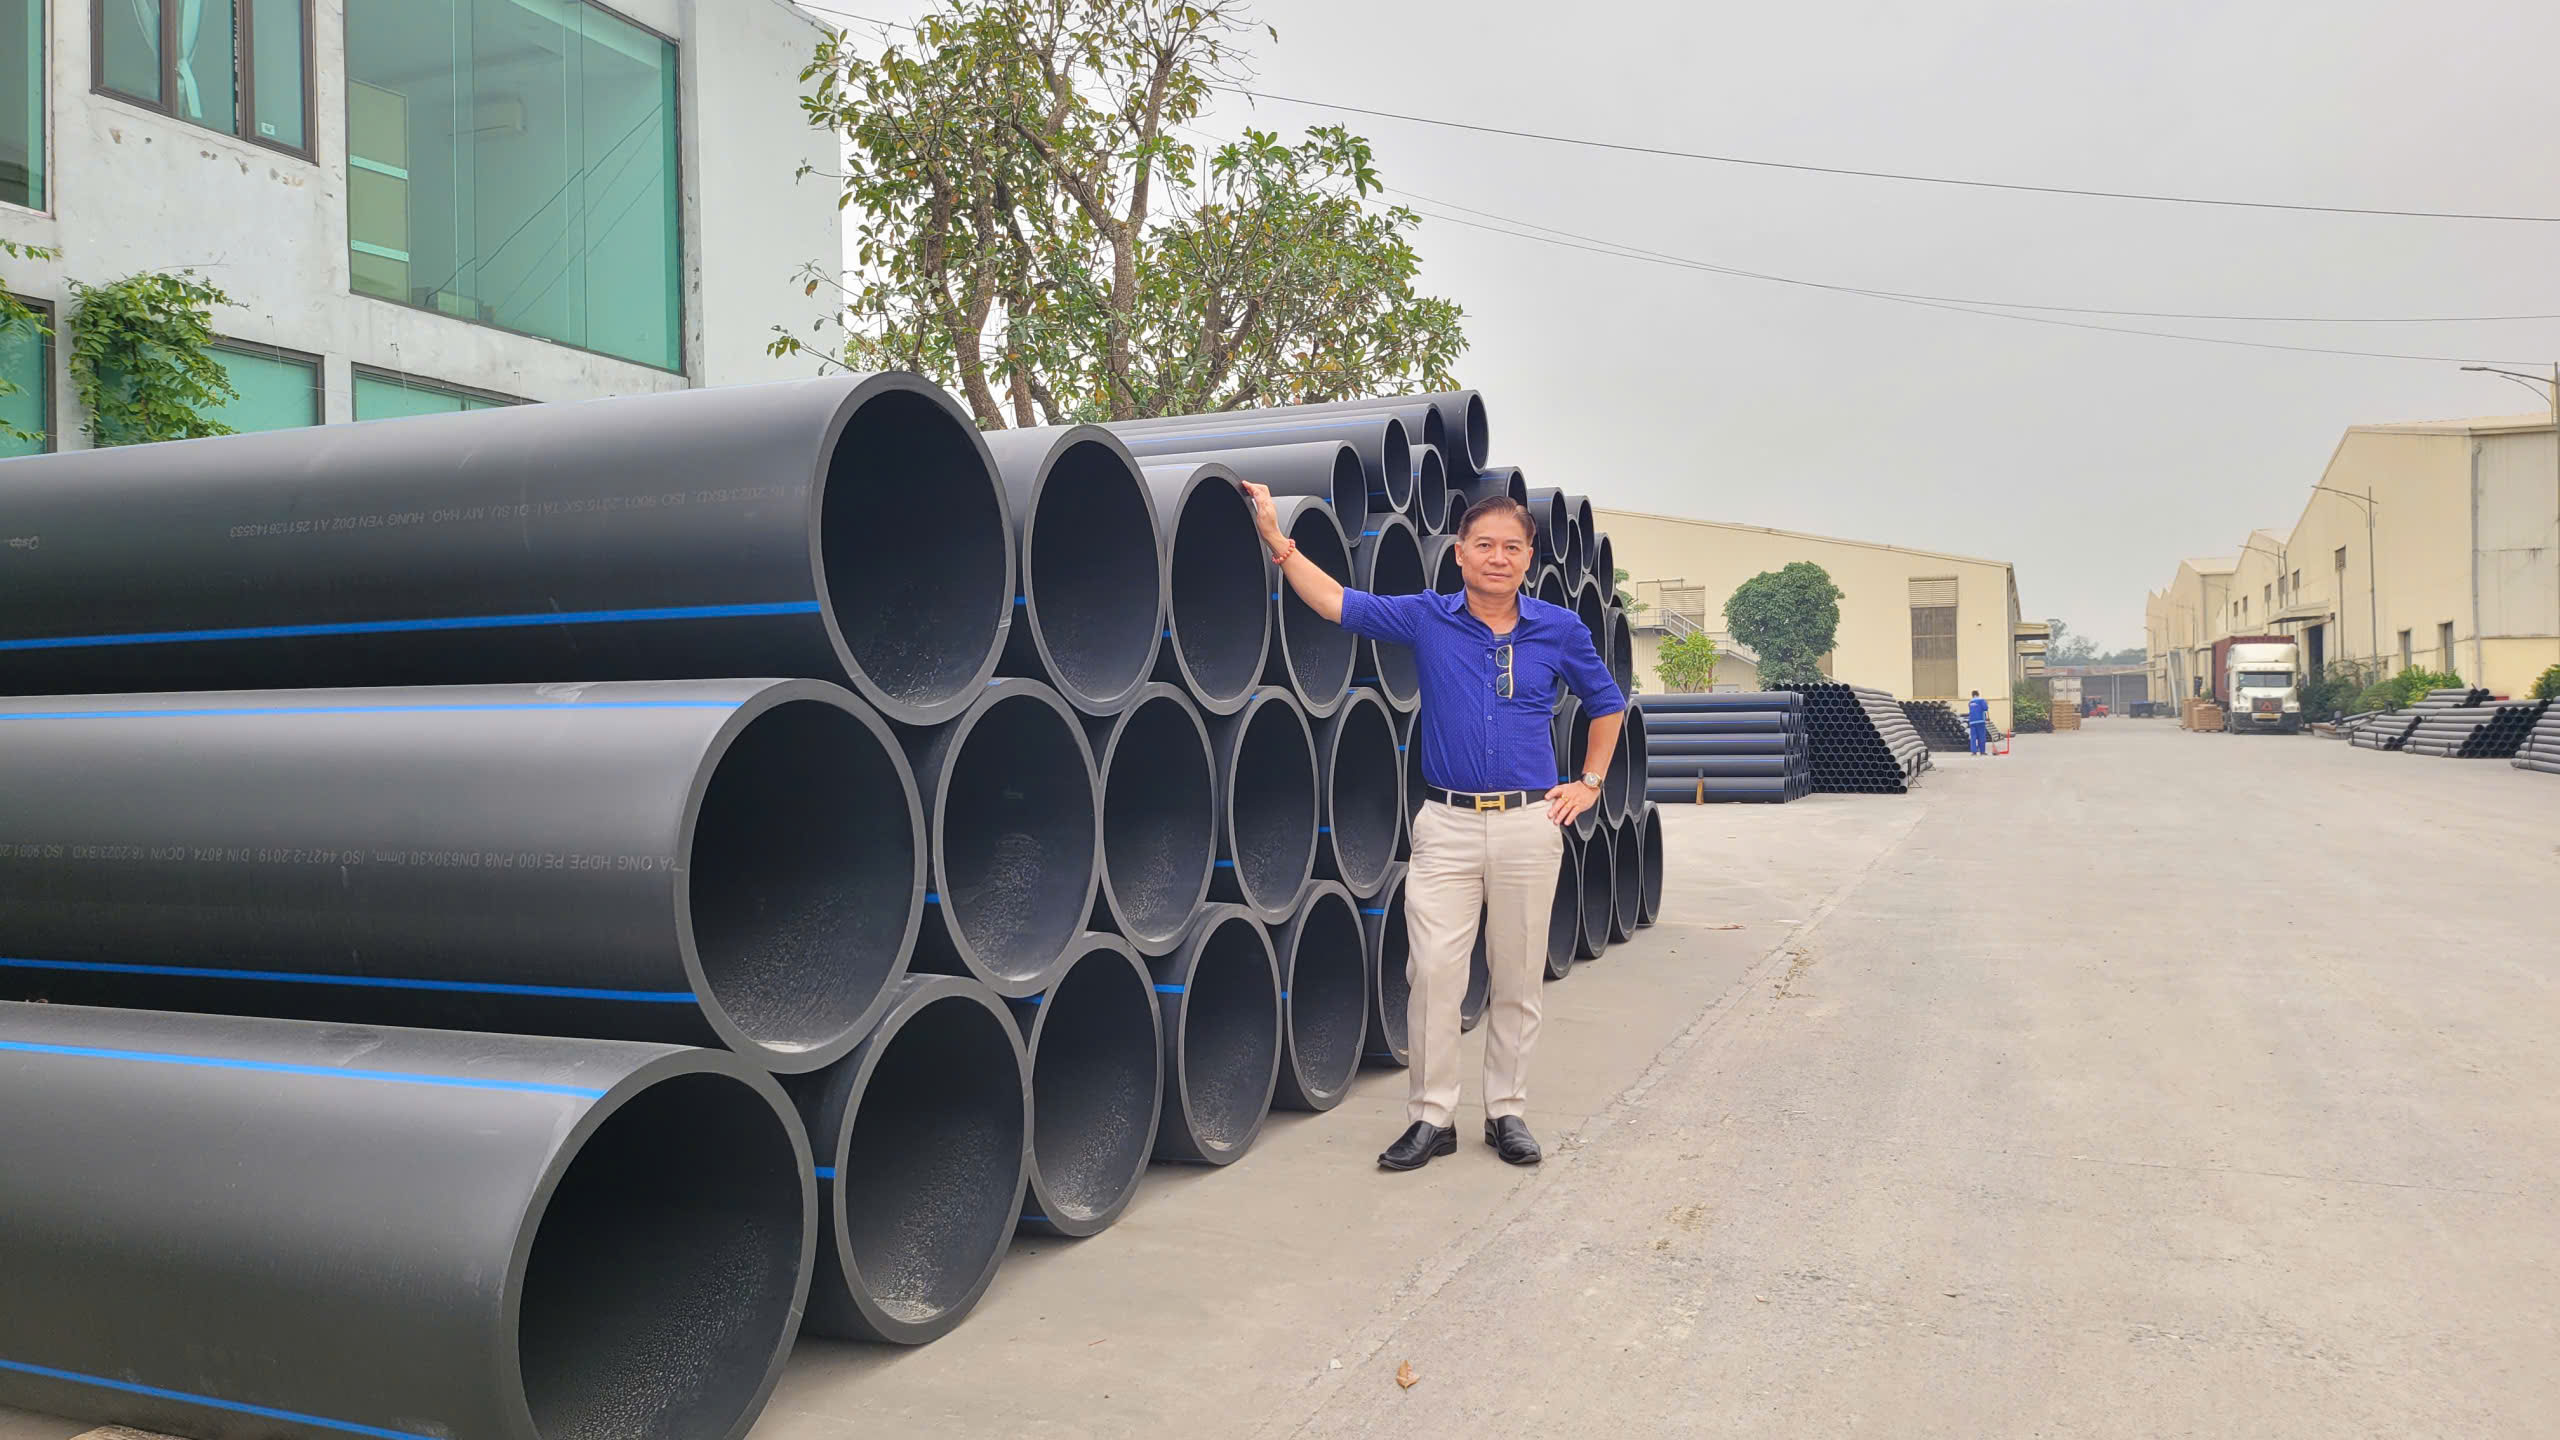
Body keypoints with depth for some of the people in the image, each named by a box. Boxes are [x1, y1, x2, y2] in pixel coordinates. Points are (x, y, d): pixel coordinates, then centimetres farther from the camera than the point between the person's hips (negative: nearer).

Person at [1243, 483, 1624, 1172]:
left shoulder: (1559, 629, 5)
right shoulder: (1427, 618, 3)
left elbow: (1606, 704, 18)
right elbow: (1336, 603, -2)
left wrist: (1589, 783, 10)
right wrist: (1277, 538, -9)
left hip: (1529, 823, 1)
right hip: (1446, 823, -1)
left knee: (1519, 976, 8)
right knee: (1434, 971, -4)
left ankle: (1507, 1111, 21)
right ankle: (1431, 1116, 8)